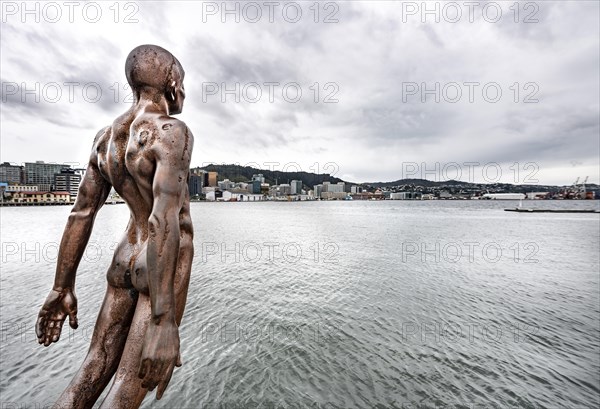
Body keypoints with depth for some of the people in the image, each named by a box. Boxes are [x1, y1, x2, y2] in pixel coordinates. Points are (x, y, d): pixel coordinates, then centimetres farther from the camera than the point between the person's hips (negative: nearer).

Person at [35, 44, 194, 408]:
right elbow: (165, 221, -29)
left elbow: (81, 214, 8)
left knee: (94, 371, 19)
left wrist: (62, 288, 14)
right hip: (166, 267, -7)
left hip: (126, 262, 7)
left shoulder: (106, 138, 8)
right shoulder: (173, 133, -18)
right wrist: (165, 323, -27)